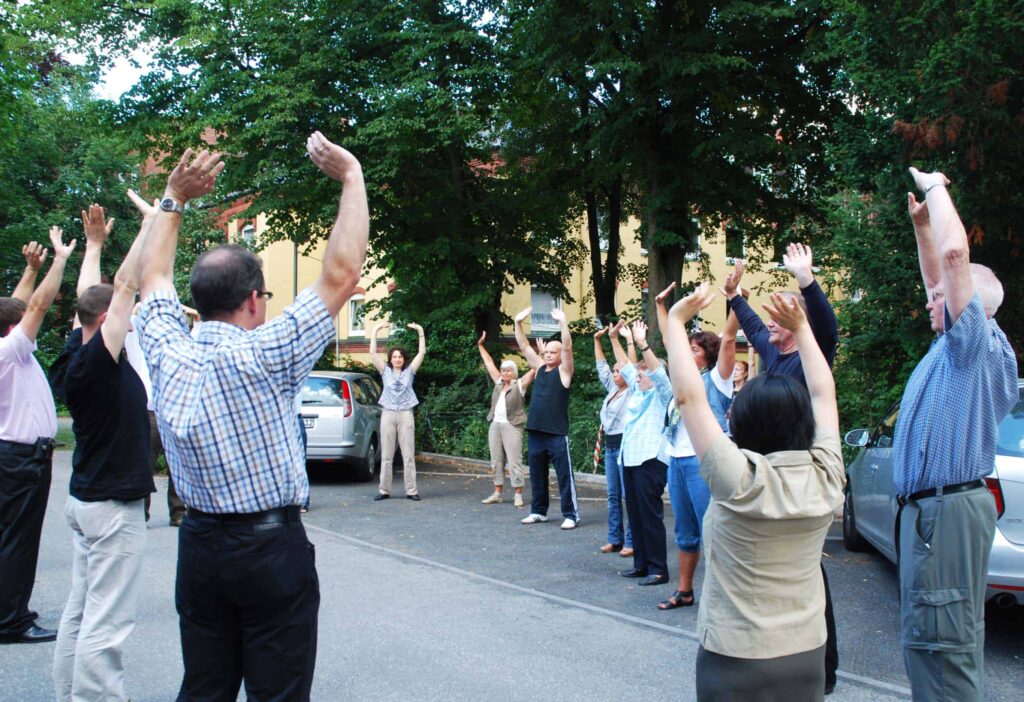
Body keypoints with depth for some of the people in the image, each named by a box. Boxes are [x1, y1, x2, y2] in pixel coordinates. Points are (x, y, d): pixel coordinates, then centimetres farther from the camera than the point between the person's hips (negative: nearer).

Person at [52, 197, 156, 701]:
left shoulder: (78, 355, 5)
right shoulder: (96, 361, -18)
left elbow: (92, 297, 20)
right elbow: (125, 285, -22)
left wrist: (94, 243, 30)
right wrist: (151, 223, -17)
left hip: (86, 499, 10)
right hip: (114, 505, -10)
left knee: (81, 611, 15)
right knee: (106, 623, -4)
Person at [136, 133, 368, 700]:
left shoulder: (167, 354, -2)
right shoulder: (261, 357, -17)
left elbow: (152, 278, 17)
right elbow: (341, 275, -15)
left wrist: (174, 197, 22)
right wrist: (351, 177, -8)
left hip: (198, 545, 6)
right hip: (271, 547, -6)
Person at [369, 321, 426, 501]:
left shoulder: (409, 371, 6)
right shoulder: (385, 371, 6)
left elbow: (422, 353, 0)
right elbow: (372, 353, -1)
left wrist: (420, 332, -4)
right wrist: (375, 331, -5)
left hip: (406, 415, 0)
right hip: (388, 414, 1)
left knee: (408, 455, 0)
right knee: (386, 455, 4)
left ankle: (411, 491, 3)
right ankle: (384, 490, 9)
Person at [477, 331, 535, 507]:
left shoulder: (520, 384, 0)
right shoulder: (499, 383, 14)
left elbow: (535, 369, -7)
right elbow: (489, 363, 20)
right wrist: (481, 346, 22)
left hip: (512, 426, -6)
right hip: (495, 425, 6)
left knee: (514, 461, -6)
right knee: (496, 461, 9)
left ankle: (518, 495, -3)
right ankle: (497, 493, 15)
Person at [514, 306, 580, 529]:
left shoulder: (564, 371, -1)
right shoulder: (540, 368, 14)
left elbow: (568, 347, -16)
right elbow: (524, 347, 14)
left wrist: (563, 323, -25)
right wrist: (518, 323, 5)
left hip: (557, 433, -6)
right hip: (535, 431, 6)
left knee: (564, 476, -2)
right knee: (537, 475, 14)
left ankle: (571, 514, 2)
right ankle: (538, 511, 25)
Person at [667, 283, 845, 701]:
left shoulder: (739, 479, -22)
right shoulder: (825, 476, -10)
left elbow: (688, 395, -19)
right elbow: (823, 393, 4)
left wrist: (677, 320, -11)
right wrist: (800, 328, 11)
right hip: (808, 654, 4)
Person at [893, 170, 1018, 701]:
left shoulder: (977, 341, -9)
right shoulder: (957, 346, 16)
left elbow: (956, 253, -19)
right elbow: (941, 274, 30)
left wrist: (935, 187, -6)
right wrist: (921, 222, 26)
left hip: (946, 508, -11)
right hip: (937, 504, 11)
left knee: (936, 642, -9)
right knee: (955, 640, 17)